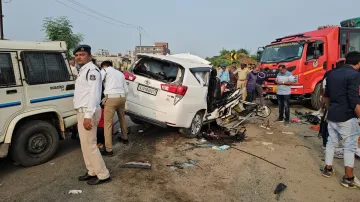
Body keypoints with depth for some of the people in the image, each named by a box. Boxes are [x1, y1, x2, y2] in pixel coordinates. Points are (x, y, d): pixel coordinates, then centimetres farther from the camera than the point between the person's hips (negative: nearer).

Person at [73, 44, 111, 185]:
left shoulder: (91, 70, -13)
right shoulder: (83, 70, 19)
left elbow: (93, 94, -22)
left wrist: (88, 116, -26)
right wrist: (83, 114, 16)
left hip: (88, 112, -10)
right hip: (82, 111, 11)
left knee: (89, 144, -7)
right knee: (85, 144, 15)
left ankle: (103, 175, 3)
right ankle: (92, 172, 26)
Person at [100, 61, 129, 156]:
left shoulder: (105, 70, 9)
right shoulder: (120, 73, 25)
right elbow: (126, 90, 22)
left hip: (111, 98, -6)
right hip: (122, 97, 6)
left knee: (108, 123, -3)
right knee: (122, 118, 27)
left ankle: (108, 149, -4)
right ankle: (125, 138, 45)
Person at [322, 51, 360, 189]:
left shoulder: (332, 74, 9)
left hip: (332, 116, 7)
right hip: (347, 117, -7)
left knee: (331, 142, 15)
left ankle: (328, 169, 24)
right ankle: (349, 178, 7)